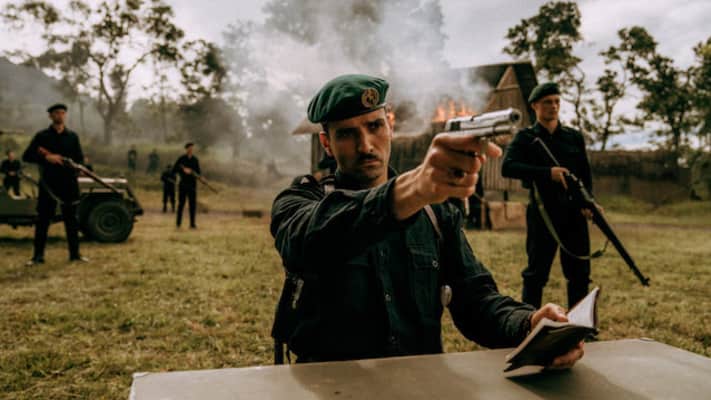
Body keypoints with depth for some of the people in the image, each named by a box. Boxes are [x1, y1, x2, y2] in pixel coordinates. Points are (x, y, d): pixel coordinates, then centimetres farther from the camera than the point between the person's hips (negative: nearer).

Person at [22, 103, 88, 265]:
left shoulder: (72, 136, 9)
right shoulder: (42, 136, 4)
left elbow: (79, 159, 6)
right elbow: (27, 156, -2)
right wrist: (46, 158, -17)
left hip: (68, 184, 1)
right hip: (48, 183, -1)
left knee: (71, 220, 6)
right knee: (42, 220, 2)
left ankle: (74, 253, 14)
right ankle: (38, 255, 9)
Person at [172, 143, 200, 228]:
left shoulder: (195, 159, 9)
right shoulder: (181, 159, -1)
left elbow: (198, 172, 9)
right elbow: (174, 171, -3)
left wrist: (190, 171, -9)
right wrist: (183, 170, -15)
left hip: (192, 183, 3)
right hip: (183, 183, -3)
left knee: (193, 204, 0)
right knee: (181, 204, -1)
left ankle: (192, 224, 3)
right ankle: (178, 223, 9)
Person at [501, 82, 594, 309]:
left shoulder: (574, 137, 12)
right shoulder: (526, 138, 2)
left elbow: (586, 175, 12)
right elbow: (508, 167, -15)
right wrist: (548, 173, -24)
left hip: (574, 214, 4)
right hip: (542, 214, -3)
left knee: (579, 273, 8)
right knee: (536, 274, 2)